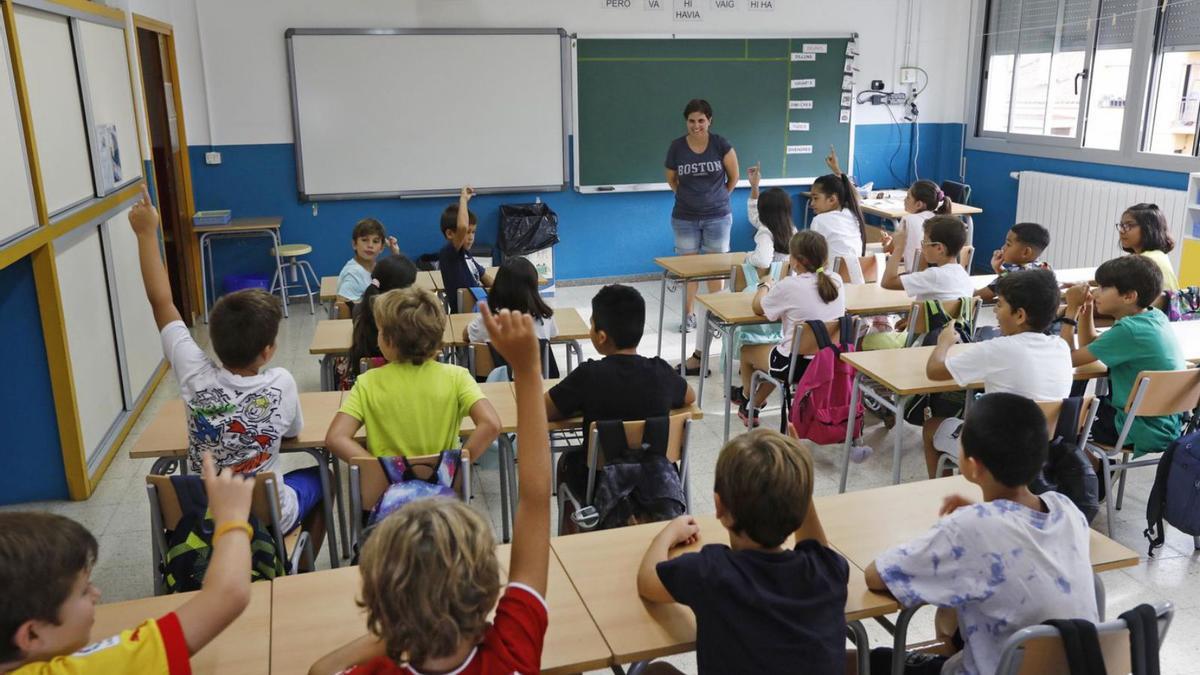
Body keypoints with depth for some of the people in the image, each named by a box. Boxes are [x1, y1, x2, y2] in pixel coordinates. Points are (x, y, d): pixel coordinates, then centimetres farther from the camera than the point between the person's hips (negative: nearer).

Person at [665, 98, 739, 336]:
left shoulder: (721, 145, -8)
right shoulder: (676, 147, -5)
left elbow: (733, 177, 5)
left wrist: (718, 197, 11)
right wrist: (688, 196, 11)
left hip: (717, 217, -1)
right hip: (685, 218, 1)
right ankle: (689, 314, 20)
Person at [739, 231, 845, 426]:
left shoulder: (789, 287, -20)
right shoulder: (836, 281, -3)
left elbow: (757, 307, -2)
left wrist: (765, 286, 16)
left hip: (796, 365, -6)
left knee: (746, 351, 23)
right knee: (778, 348, 34)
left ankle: (749, 405, 46)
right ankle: (754, 405, 44)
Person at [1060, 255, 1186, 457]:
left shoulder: (1128, 330, -26)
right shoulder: (1154, 317, 1)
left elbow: (1070, 358, -18)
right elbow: (1089, 347, 12)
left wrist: (1072, 309, -13)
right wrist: (1086, 307, 0)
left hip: (1144, 432, -8)